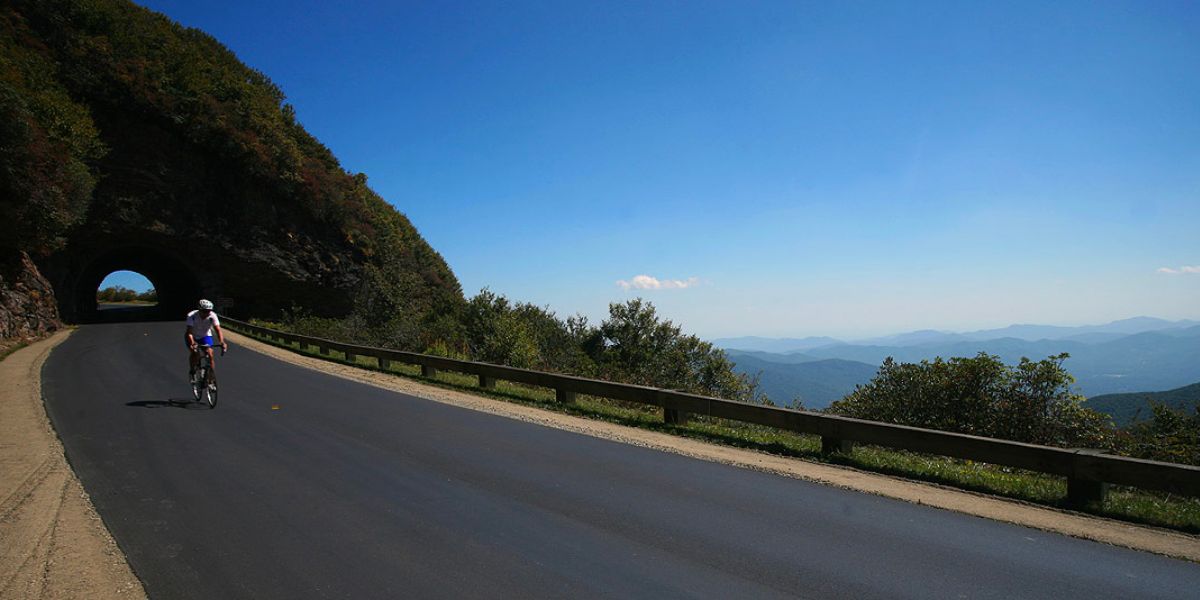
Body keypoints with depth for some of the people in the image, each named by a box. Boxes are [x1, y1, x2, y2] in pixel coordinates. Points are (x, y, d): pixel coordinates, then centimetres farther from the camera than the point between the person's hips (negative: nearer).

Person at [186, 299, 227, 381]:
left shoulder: (212, 316, -26)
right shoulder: (192, 316, -30)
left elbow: (218, 330, -34)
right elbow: (189, 332, -37)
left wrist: (222, 342, -51)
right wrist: (192, 343, -56)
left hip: (205, 336, 1)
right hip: (193, 337, -1)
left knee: (210, 354, -18)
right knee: (194, 353, -26)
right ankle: (192, 371, 2)